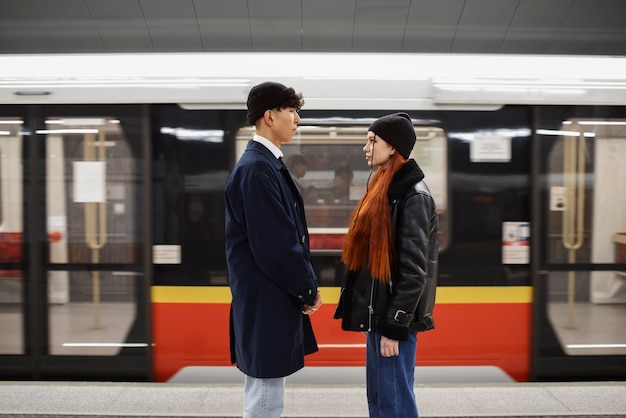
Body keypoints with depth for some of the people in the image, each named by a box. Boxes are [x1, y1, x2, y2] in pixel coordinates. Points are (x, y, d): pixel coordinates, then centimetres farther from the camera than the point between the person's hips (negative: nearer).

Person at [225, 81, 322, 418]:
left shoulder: (268, 164, 12)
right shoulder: (256, 168, -19)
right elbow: (272, 245, -22)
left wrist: (304, 285, 10)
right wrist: (308, 289, -9)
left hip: (272, 299, 10)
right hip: (265, 302, -10)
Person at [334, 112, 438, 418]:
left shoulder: (413, 195, -15)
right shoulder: (384, 188, 12)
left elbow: (414, 269, -19)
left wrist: (394, 325, -18)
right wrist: (377, 319, 16)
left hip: (393, 317, -9)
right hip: (376, 312, 9)